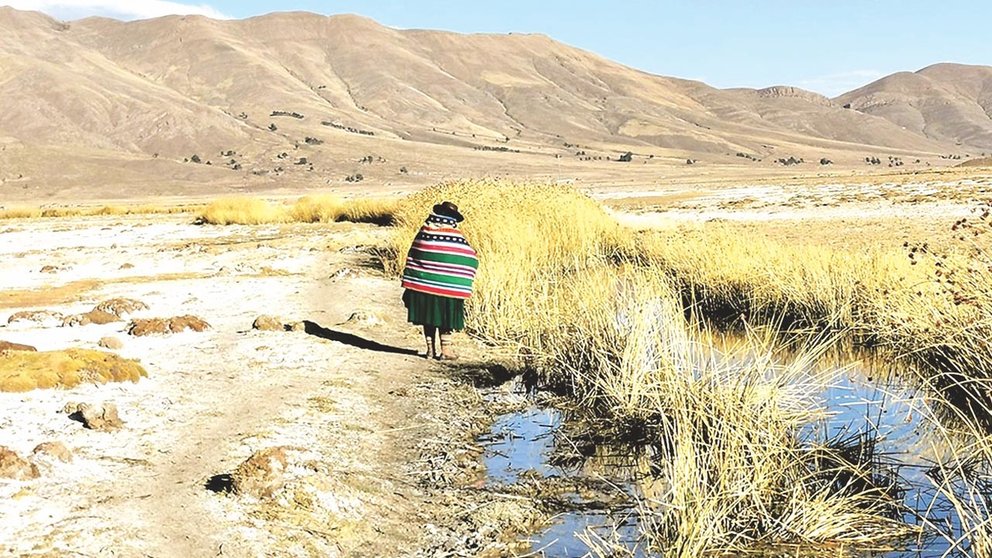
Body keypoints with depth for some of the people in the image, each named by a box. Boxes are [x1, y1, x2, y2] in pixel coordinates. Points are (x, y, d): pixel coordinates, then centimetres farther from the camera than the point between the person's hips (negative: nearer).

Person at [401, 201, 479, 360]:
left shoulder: (424, 232, 0)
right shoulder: (455, 236, -10)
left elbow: (412, 258, 5)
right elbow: (471, 258, -5)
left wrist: (409, 287, 12)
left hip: (423, 284, 4)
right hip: (446, 286, -3)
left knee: (428, 317, 13)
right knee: (445, 317, 6)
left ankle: (431, 349, 18)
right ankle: (445, 350, 8)